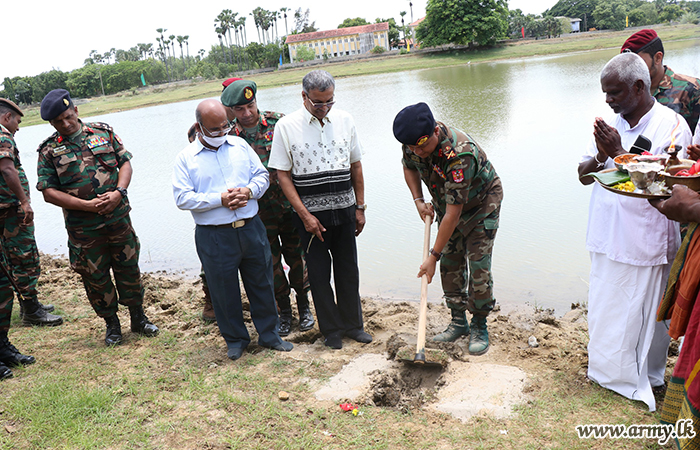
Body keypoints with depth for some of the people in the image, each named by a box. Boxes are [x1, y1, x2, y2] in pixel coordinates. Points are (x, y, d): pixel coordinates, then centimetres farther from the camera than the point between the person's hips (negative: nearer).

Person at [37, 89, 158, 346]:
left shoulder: (103, 133, 4)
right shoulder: (49, 151, -1)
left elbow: (125, 162, 4)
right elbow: (49, 192, -5)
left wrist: (118, 193, -13)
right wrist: (87, 205, -15)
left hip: (118, 217, 1)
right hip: (83, 227, -1)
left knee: (128, 268, 11)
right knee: (95, 276, 9)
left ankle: (138, 318, 28)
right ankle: (111, 323, 27)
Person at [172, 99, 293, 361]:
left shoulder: (240, 145, 8)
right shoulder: (186, 158, -1)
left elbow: (262, 175, 11)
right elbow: (183, 198, -9)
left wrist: (249, 191, -10)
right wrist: (220, 199, -18)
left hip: (251, 228, 3)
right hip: (214, 237, -2)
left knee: (262, 283, 12)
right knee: (224, 290, 9)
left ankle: (269, 334, 29)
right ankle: (235, 339, 29)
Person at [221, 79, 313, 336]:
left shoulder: (277, 122, -1)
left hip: (289, 204, 0)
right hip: (259, 212, 0)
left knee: (296, 256, 8)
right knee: (270, 262, 8)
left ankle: (303, 305, 28)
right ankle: (284, 310, 27)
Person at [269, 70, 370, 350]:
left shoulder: (344, 120, 4)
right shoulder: (286, 126, -7)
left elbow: (356, 166, 10)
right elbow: (283, 175, -7)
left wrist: (360, 207, 8)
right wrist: (305, 216, -12)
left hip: (344, 210, 3)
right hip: (311, 213, -3)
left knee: (348, 269, 11)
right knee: (319, 273, 6)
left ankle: (352, 324, 28)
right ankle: (331, 329, 23)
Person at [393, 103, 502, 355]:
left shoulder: (460, 154, -40)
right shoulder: (413, 142, -19)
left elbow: (453, 213, -37)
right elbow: (409, 167, 7)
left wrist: (433, 256, -34)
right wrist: (418, 201, -8)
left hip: (482, 204, -6)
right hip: (448, 204, 6)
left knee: (478, 267, -8)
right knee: (450, 264, 6)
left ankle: (479, 327, 7)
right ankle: (458, 322, 18)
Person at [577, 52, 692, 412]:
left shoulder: (672, 125, -10)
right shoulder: (609, 125, 6)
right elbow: (583, 176, 7)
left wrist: (619, 152, -22)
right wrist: (601, 156, -13)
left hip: (648, 242, -5)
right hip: (608, 237, 5)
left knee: (644, 312, 8)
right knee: (604, 309, 16)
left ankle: (643, 380, 28)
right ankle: (608, 369, 36)